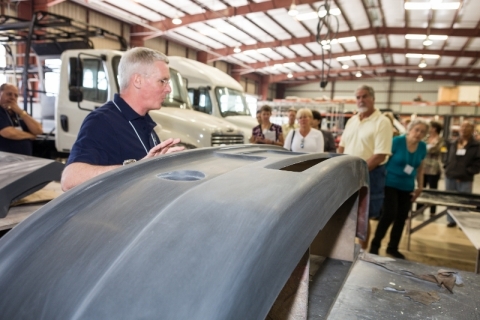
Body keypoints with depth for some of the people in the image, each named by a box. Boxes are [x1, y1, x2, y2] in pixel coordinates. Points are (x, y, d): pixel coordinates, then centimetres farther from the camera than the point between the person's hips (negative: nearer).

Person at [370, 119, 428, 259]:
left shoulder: (422, 147, 2)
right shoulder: (397, 141, -14)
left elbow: (420, 168, 13)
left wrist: (420, 186, 10)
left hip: (407, 187, 6)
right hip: (391, 184, -5)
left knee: (402, 217, 9)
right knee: (390, 214, -13)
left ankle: (393, 247, 24)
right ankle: (375, 245, 5)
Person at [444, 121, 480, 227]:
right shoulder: (452, 143, 8)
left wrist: (467, 172, -14)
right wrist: (447, 168, 4)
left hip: (465, 180, -4)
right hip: (450, 177, 4)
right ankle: (451, 220, 25)